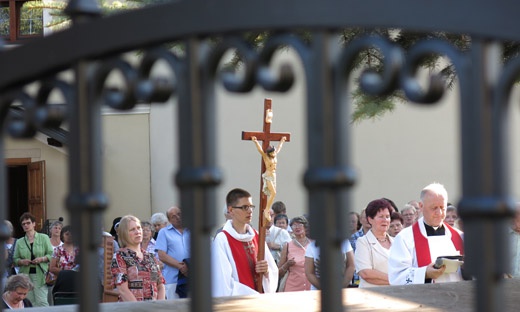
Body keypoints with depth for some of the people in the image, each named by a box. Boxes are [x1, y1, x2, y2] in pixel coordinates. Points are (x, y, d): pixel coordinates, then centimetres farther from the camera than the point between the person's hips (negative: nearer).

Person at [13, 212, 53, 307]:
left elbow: (51, 254, 2)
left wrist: (42, 259, -15)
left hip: (40, 274, -3)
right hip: (26, 275, 3)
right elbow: (15, 259, 12)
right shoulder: (19, 242, 14)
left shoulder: (44, 238, 7)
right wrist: (22, 261, -8)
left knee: (42, 301, -10)